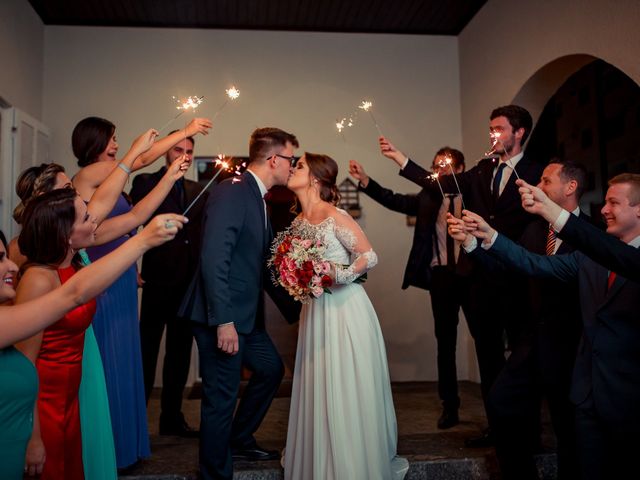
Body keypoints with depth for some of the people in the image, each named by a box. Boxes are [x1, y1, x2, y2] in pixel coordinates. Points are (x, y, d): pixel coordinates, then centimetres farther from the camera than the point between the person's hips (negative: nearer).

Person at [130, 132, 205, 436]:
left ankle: (172, 417, 24)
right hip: (158, 280, -5)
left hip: (189, 283, 5)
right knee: (147, 350, 3)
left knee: (180, 351, 12)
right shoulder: (146, 182, 0)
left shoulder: (198, 190, 13)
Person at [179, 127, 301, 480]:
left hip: (246, 315, 10)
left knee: (271, 369, 22)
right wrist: (223, 321, -26)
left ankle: (239, 439, 40)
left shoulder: (258, 199, 14)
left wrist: (292, 306, 14)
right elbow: (214, 259, -24)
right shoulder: (231, 192, -16)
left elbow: (263, 262, 16)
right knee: (222, 398, 0)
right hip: (222, 317, -10)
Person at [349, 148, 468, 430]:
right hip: (441, 275, 3)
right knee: (445, 341, 10)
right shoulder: (429, 197, 7)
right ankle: (449, 406, 23)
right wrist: (364, 181, -15)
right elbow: (395, 201, -1)